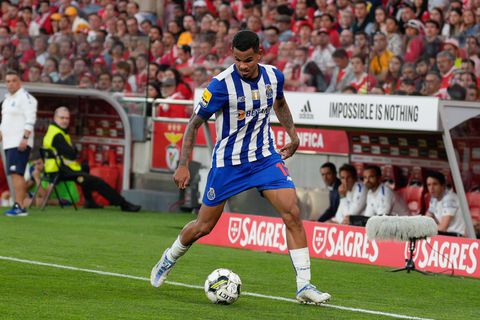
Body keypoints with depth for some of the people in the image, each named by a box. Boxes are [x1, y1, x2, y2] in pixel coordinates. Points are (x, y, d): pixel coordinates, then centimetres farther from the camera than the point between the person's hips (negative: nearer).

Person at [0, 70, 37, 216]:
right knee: (15, 174, 8)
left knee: (16, 173, -16)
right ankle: (20, 206, 9)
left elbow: (30, 119, -16)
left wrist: (25, 138, -23)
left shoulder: (25, 97, -8)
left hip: (20, 143, -9)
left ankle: (19, 206, -19)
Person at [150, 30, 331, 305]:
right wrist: (183, 166, -16)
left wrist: (292, 134, 10)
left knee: (293, 214, -15)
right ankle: (169, 260, 38)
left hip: (265, 157, 3)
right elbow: (195, 123, -11)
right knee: (204, 226, 7)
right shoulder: (222, 84, -20)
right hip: (228, 162, -3)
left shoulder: (273, 76, -5)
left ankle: (304, 286, -12)